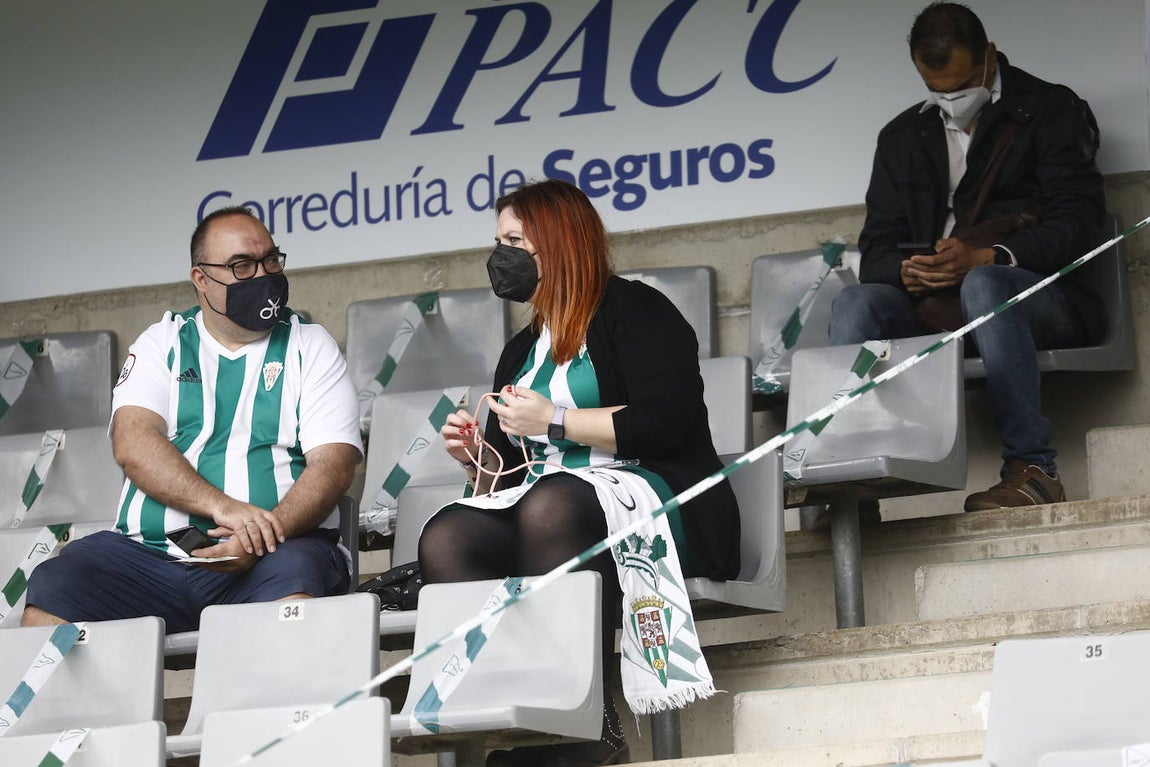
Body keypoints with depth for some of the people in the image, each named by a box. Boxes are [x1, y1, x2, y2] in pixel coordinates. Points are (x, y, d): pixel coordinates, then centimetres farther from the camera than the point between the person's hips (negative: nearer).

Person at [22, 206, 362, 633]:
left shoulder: (309, 347, 13)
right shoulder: (162, 343, 15)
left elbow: (333, 463, 0)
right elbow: (132, 443, -3)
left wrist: (268, 534, -20)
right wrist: (222, 507, -20)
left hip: (271, 552, -1)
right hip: (149, 553, 1)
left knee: (296, 577, -37)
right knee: (49, 589, -26)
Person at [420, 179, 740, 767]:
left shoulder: (633, 311, 4)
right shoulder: (522, 350, 27)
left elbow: (668, 424, -12)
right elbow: (505, 475, 28)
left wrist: (554, 420, -10)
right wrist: (475, 458, 5)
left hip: (650, 494, -6)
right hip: (540, 502, 7)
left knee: (548, 506, -40)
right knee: (444, 539, -25)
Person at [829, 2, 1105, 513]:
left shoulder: (1051, 111, 6)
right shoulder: (902, 137, 20)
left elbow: (1079, 221, -7)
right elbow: (876, 249, 13)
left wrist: (986, 258, -22)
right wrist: (904, 271, -14)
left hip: (1043, 298, -4)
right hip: (933, 307, 4)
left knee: (983, 286, -38)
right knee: (855, 304, -24)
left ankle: (1032, 469, -39)